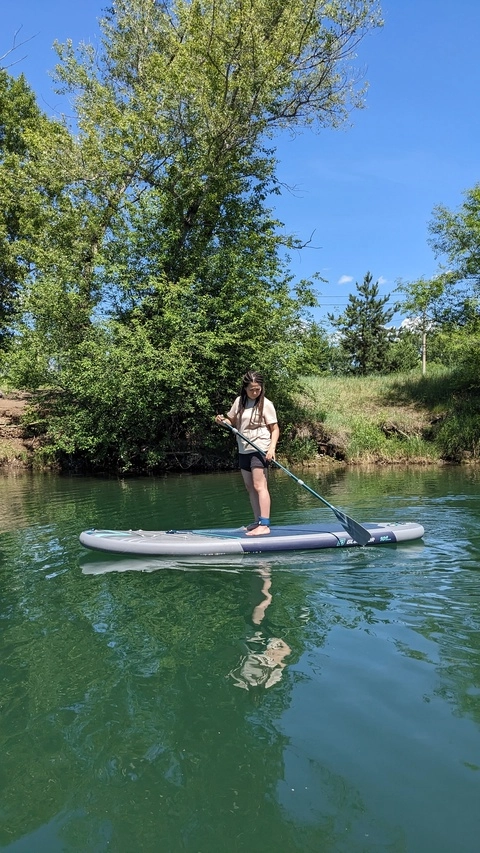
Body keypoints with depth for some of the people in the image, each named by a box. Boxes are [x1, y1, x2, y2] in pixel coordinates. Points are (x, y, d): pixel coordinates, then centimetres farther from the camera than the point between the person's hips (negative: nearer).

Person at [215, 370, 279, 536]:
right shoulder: (239, 401, 8)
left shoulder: (266, 404, -7)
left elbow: (275, 429, -5)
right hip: (244, 450, 7)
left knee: (259, 486, -13)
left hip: (260, 450, -7)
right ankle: (257, 522, 19)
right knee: (250, 488, 11)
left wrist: (272, 447, -19)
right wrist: (222, 420, -3)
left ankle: (264, 525, -16)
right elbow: (232, 421, 20)